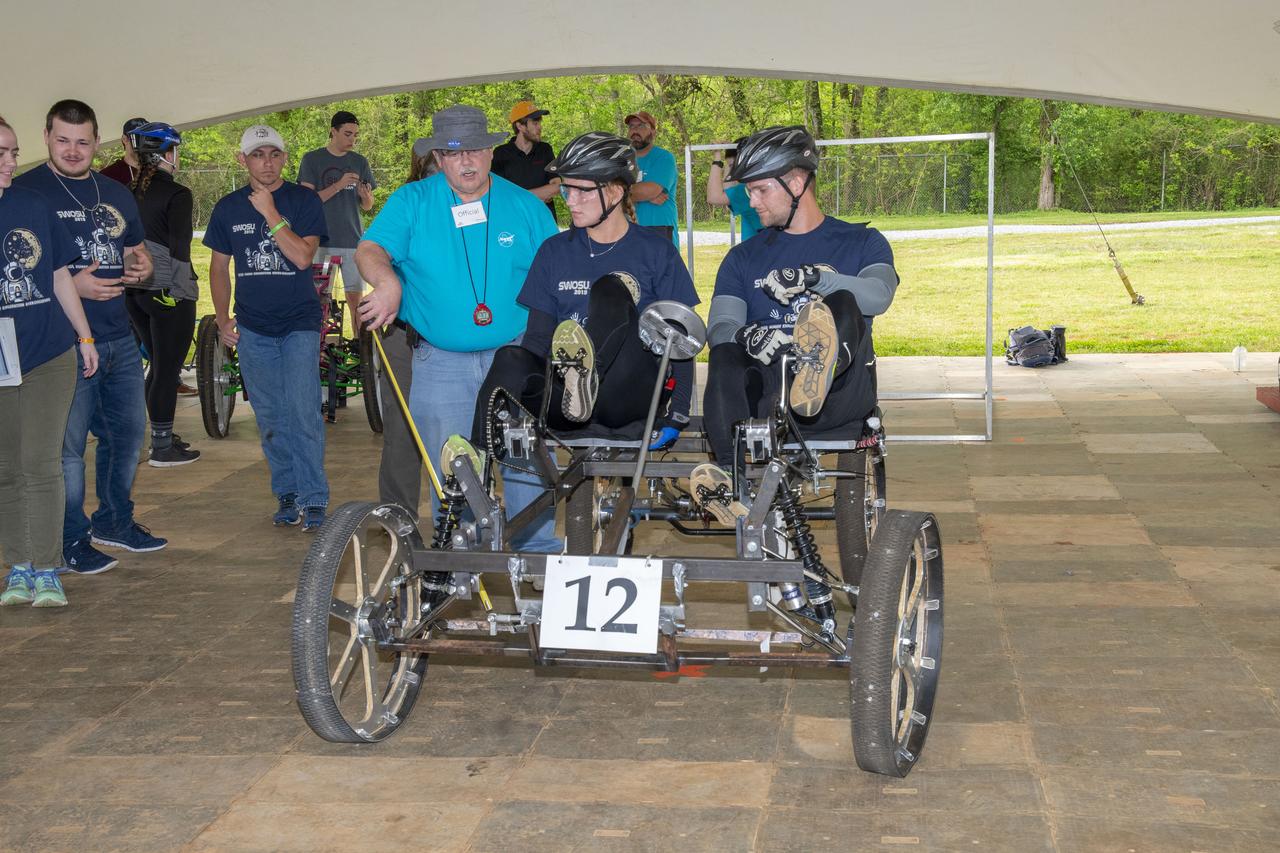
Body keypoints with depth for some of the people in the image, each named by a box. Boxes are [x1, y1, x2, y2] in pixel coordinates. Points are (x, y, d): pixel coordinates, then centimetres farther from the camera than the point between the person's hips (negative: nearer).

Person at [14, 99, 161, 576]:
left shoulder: (117, 195, 15)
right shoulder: (24, 192, -5)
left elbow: (136, 252, 25)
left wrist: (142, 268, 1)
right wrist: (70, 285, -21)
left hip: (120, 339, 7)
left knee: (129, 432, 14)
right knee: (68, 445, -1)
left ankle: (115, 522, 30)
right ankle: (72, 540, 12)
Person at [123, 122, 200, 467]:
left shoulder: (130, 192, 8)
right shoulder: (176, 195, -12)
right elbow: (179, 248, -17)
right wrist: (182, 290, -13)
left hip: (134, 291, 8)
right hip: (167, 292, -7)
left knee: (158, 366, 19)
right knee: (168, 370, 0)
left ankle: (161, 437, 26)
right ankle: (163, 448, 3)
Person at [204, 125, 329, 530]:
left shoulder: (304, 200, -3)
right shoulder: (228, 207, 6)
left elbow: (302, 256, -16)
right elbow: (219, 267, 14)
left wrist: (269, 212, -18)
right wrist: (222, 318, 6)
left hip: (299, 323, -3)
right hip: (251, 328, 3)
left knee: (303, 412, -11)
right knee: (270, 417, 7)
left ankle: (314, 499, -4)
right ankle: (286, 493, 18)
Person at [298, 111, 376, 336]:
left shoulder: (359, 162, 10)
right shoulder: (312, 159, 2)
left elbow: (367, 207, 12)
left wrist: (366, 196, -11)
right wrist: (339, 186, -17)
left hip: (353, 240, 2)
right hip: (322, 240, -2)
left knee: (355, 296, 0)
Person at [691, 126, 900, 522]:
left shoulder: (861, 242, 14)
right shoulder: (743, 257, 20)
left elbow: (879, 294, -9)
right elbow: (719, 325, 3)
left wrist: (813, 278, -27)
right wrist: (745, 335, -22)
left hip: (840, 398, -2)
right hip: (765, 391, 2)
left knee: (841, 305, -30)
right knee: (725, 358, -33)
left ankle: (820, 371, -63)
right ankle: (734, 478, -51)